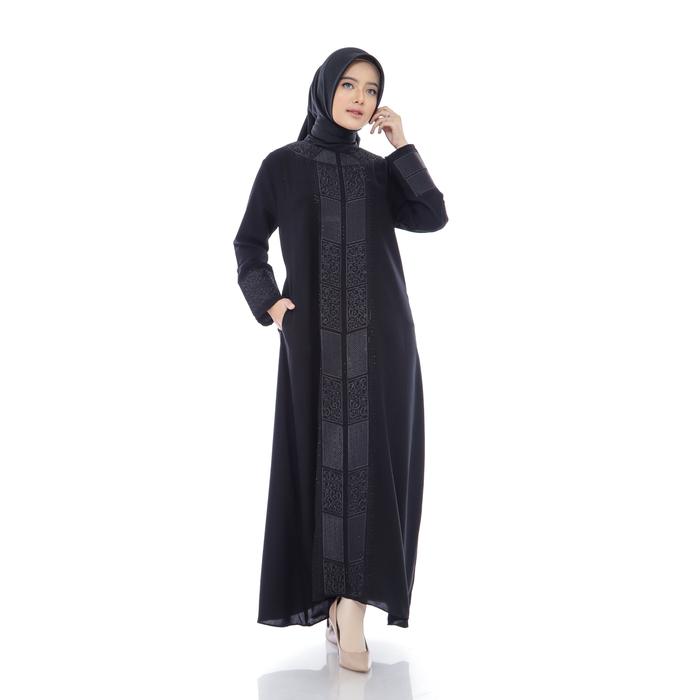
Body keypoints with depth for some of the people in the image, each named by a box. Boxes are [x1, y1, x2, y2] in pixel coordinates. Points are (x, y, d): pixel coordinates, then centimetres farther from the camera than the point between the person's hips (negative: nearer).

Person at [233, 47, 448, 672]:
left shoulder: (379, 170, 13)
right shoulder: (283, 164, 7)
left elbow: (433, 217, -2)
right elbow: (249, 242, 11)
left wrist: (403, 146, 0)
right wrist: (268, 302, -4)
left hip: (381, 332, 2)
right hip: (316, 335, -2)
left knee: (372, 453, -3)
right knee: (324, 455, -2)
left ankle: (350, 598, 1)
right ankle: (338, 595, 11)